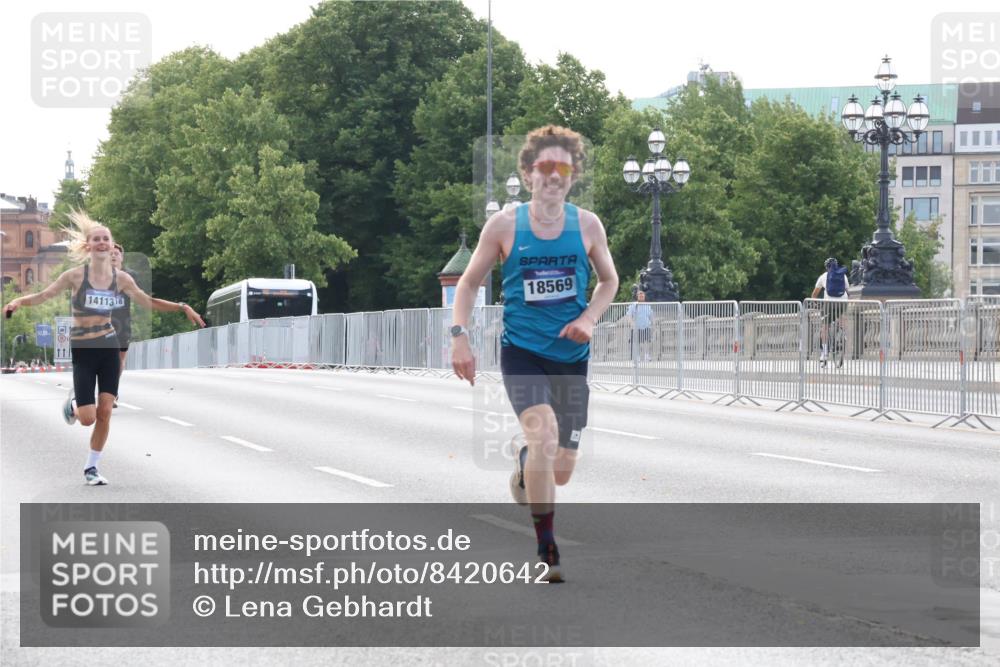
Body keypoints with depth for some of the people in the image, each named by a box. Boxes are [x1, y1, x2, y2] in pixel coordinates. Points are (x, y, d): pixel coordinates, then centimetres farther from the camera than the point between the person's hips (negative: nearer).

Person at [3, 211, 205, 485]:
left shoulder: (121, 279, -1)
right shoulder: (76, 276, -10)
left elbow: (148, 302, 11)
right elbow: (42, 296, -7)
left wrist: (182, 307, 2)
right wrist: (19, 301, -27)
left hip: (109, 348, 3)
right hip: (82, 350, -3)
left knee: (105, 413, -1)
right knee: (88, 418, -7)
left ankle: (91, 467, 15)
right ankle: (73, 404, 30)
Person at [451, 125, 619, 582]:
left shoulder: (587, 225, 2)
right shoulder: (504, 225, -3)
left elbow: (609, 280, 16)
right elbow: (469, 283, 7)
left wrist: (589, 318, -3)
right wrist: (459, 336, -5)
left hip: (571, 356, 3)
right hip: (521, 351, -3)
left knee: (560, 472, 4)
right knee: (544, 432, -29)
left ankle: (524, 462, 43)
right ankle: (547, 550, -18)